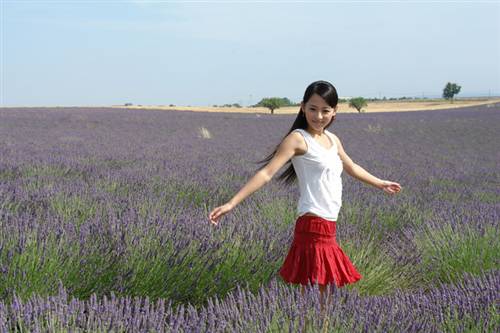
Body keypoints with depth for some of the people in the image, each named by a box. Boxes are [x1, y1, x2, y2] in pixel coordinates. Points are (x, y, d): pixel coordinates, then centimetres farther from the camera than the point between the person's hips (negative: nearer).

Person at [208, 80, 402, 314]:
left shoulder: (333, 139, 14)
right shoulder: (298, 138, -9)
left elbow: (351, 167, 32)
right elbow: (267, 173, -16)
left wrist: (380, 183, 45)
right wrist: (232, 203, -24)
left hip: (328, 225, 8)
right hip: (313, 224, -8)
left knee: (322, 289, 14)